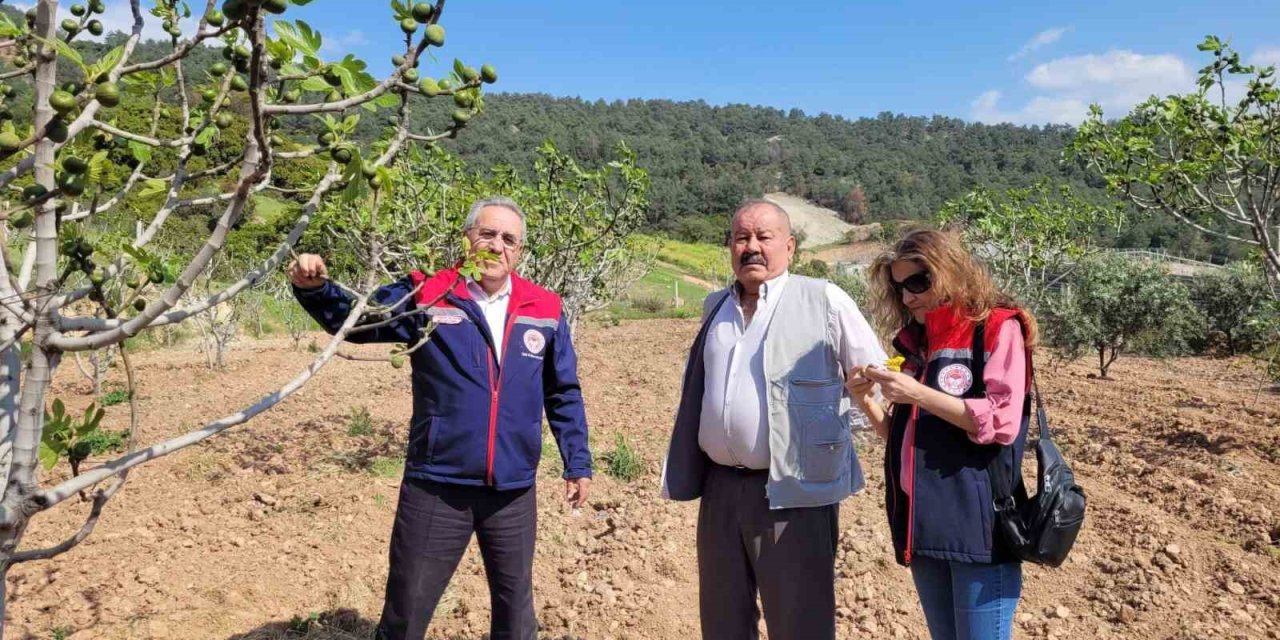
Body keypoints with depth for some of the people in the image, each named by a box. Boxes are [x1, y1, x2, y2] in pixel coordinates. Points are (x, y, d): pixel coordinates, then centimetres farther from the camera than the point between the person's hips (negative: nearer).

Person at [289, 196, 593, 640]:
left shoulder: (545, 311, 2)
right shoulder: (425, 296, -4)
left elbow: (563, 395, 9)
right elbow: (352, 319, 3)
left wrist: (578, 464, 9)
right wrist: (313, 288, -17)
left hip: (513, 493, 2)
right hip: (435, 489, -1)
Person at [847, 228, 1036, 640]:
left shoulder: (998, 328, -4)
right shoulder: (916, 343, 15)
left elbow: (1003, 422, -15)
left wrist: (917, 394, -17)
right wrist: (867, 403, 2)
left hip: (978, 524, -7)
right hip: (924, 524, 7)